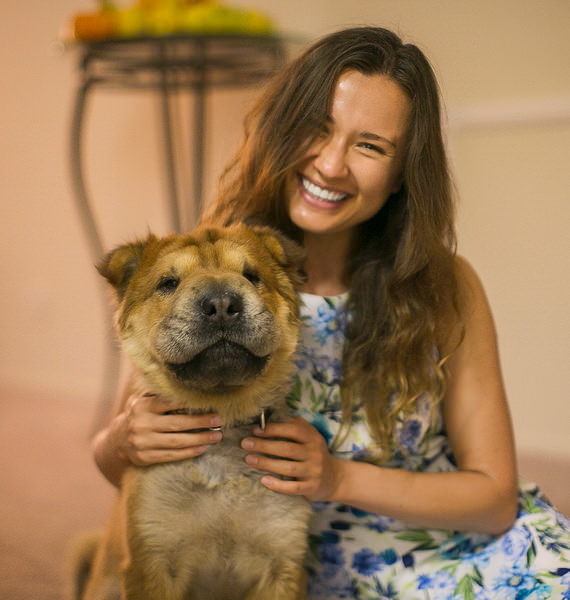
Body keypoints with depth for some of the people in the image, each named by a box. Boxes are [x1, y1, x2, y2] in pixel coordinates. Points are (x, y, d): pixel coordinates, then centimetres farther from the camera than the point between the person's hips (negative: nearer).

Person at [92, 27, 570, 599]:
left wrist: (339, 477, -20)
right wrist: (124, 443, -24)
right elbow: (109, 459, 0)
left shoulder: (446, 290, -8)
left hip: (457, 548, 0)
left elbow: (494, 495, -5)